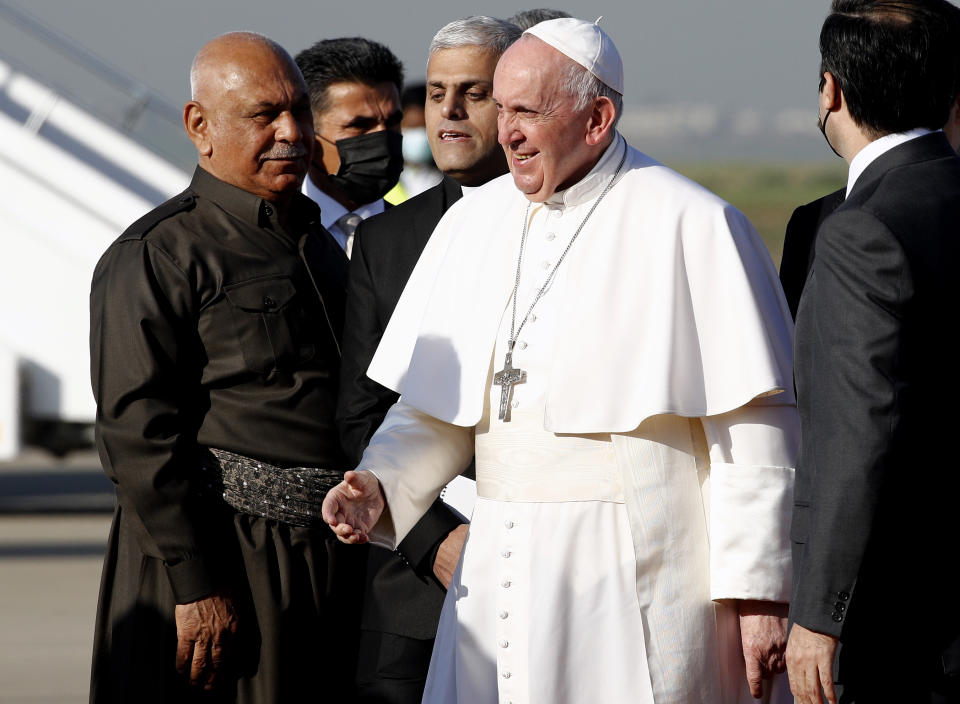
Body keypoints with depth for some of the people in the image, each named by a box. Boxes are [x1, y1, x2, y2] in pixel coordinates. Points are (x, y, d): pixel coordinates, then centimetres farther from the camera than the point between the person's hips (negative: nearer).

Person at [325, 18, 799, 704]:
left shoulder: (693, 226, -7)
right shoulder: (474, 222, 12)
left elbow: (753, 431, -9)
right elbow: (435, 409, 17)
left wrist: (758, 591, -12)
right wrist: (382, 486, -3)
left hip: (637, 587, -6)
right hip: (500, 581, 6)